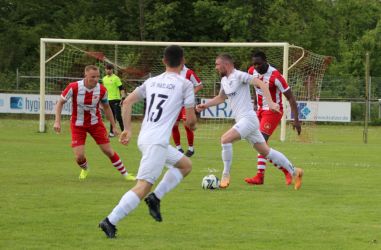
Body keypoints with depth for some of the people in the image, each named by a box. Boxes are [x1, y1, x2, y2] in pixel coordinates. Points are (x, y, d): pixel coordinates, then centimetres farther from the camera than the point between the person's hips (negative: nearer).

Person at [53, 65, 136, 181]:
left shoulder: (101, 90, -13)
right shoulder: (74, 87, -22)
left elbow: (106, 108, 4)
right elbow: (60, 102, -9)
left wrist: (114, 126, 7)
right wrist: (57, 121, -18)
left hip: (96, 123, 2)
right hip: (78, 125, -2)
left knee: (109, 151, 1)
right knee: (79, 156, -9)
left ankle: (125, 174, 17)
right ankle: (85, 169, 27)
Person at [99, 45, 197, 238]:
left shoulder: (152, 81, 17)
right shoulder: (185, 84, 0)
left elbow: (127, 102, 12)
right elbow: (191, 119, 1)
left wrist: (127, 129, 15)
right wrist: (192, 125, 24)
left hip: (144, 138, 8)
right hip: (157, 142, -8)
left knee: (185, 165, 23)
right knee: (143, 186, -12)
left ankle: (155, 197, 9)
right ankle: (110, 221, -21)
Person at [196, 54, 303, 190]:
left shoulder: (239, 75, -11)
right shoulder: (224, 80, 15)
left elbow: (260, 83, -20)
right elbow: (221, 98, 33)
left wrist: (270, 102, -31)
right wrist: (205, 105, 19)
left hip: (248, 118, -9)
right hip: (242, 121, 9)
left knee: (225, 139, -22)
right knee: (266, 152, 12)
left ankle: (226, 176, -12)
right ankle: (294, 172, 19)